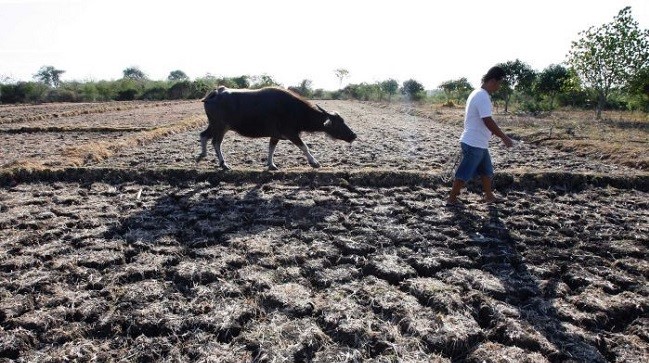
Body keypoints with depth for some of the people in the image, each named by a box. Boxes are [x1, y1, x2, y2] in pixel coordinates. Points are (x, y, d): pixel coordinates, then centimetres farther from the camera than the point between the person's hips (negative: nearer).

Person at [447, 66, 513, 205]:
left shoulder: (478, 93, 13)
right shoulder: (483, 96, -20)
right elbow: (488, 121, -24)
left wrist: (496, 134, 21)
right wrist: (504, 138, -17)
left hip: (479, 143, 10)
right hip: (474, 144, -10)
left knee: (487, 170, 19)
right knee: (464, 173, -1)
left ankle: (489, 196, 32)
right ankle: (452, 198, 9)